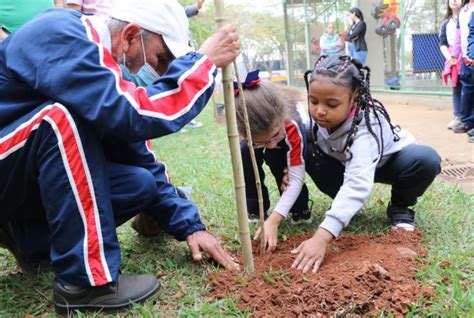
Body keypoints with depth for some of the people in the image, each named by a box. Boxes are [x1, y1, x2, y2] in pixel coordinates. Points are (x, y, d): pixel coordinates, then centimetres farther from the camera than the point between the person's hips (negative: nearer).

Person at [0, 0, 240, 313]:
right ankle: (86, 279, -24)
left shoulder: (104, 67, 3)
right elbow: (135, 116, -37)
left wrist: (190, 226, -1)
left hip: (33, 178, 8)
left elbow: (141, 159, 5)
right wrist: (203, 61, -24)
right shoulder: (59, 35, -22)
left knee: (142, 184, -5)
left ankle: (27, 238, 6)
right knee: (65, 116, -32)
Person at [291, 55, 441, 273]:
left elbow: (358, 183, -55)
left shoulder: (365, 128, -42)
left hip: (387, 161, -4)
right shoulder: (316, 116, -26)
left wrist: (321, 237, -65)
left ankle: (400, 207, -6)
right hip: (346, 161, 5)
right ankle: (346, 205, -2)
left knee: (426, 160, -37)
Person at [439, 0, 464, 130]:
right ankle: (457, 117, 11)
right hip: (452, 60, 4)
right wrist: (449, 57, -4)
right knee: (456, 89, 7)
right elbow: (442, 43, 12)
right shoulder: (446, 23, 16)